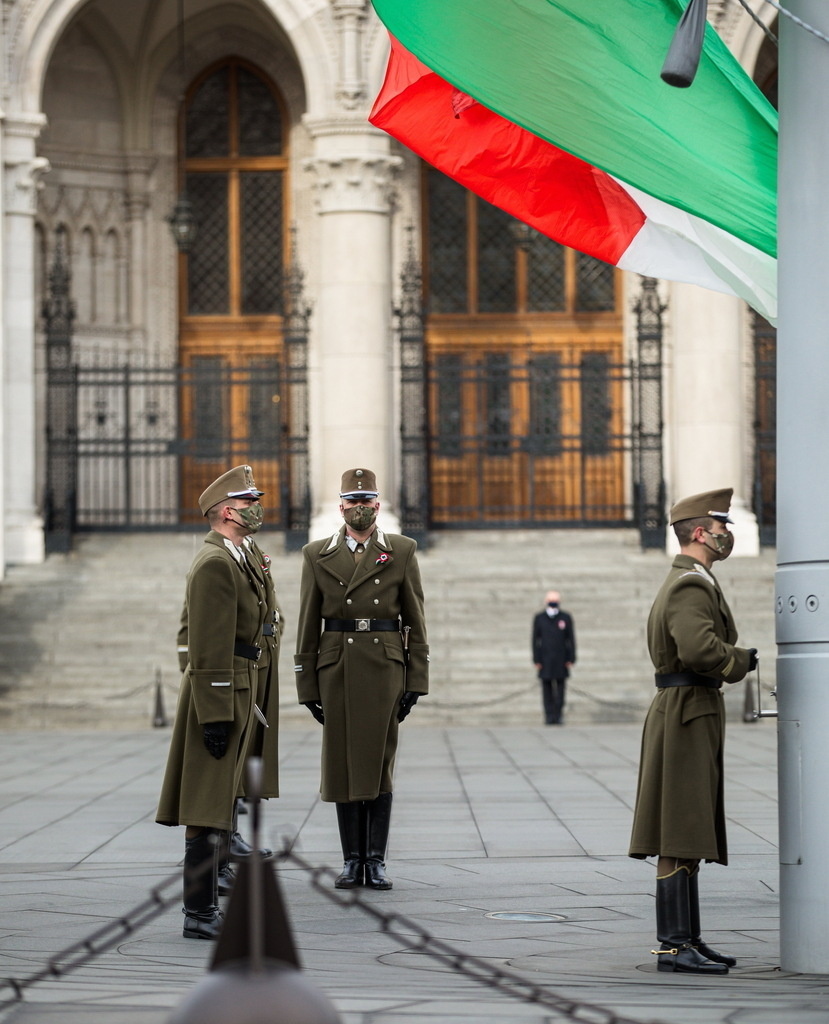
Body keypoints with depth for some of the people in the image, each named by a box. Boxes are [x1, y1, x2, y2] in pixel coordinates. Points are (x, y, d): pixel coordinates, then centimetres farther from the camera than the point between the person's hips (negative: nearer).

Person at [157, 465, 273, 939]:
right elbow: (209, 648, -20)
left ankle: (207, 907, 19)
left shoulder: (237, 560, 18)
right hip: (219, 695, -11)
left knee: (217, 809, 13)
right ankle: (200, 914, -6)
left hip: (237, 692, 11)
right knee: (209, 813, -8)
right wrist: (216, 715, -23)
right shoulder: (215, 563, -15)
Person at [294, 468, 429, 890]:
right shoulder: (317, 555, 7)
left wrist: (416, 680, -1)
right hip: (336, 670, 1)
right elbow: (308, 625, 7)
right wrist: (307, 684, 3)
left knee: (378, 764, -1)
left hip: (385, 669, -1)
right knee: (343, 764, 3)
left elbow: (415, 621, 5)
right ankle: (352, 860, 10)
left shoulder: (402, 551, 5)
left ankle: (376, 860, 4)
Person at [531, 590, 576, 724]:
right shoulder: (539, 618, 4)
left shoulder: (566, 617, 3)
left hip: (561, 661, 0)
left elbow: (571, 639, 4)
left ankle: (557, 715, 5)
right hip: (545, 661, 0)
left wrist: (571, 659, -1)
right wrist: (536, 660, -2)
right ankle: (549, 716, -1)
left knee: (560, 687, -3)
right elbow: (535, 640, 4)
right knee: (547, 689, -3)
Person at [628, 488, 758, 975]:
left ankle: (687, 939, 17)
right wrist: (743, 660, -12)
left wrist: (735, 660, 8)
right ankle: (674, 945, -8)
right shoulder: (691, 586, -14)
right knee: (679, 839, -9)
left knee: (688, 838, 12)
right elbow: (699, 648, -29)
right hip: (689, 713, -11)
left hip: (689, 715, 11)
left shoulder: (687, 582, 19)